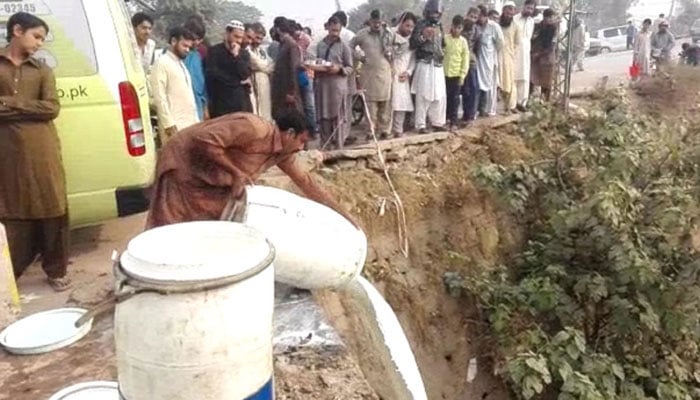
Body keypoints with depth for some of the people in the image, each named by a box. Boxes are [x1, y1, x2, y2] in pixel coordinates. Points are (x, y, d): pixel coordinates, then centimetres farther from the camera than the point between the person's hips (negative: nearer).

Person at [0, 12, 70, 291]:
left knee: (52, 212, 3)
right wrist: (30, 108, -9)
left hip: (42, 152, 1)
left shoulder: (42, 70, 11)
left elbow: (51, 108, -3)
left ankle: (56, 271, 16)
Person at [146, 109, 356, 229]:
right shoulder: (255, 129, -28)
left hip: (213, 182, 9)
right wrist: (236, 173, -27)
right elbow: (205, 139, -33)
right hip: (184, 164, -9)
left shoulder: (282, 152, 1)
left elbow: (305, 182, 7)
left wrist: (343, 215, 7)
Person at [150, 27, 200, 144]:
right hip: (174, 124, -8)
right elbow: (159, 96, -12)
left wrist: (196, 120, 15)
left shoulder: (181, 64, 21)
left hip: (190, 123, 8)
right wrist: (168, 123, -19)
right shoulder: (162, 63, -4)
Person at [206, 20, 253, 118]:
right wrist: (239, 81, -6)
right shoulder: (214, 51, 2)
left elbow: (245, 74, 0)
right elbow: (212, 74, -11)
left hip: (242, 104, 3)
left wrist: (236, 55, -9)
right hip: (221, 105, -3)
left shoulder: (244, 53, 14)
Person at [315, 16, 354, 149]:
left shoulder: (344, 46, 0)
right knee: (323, 117, 7)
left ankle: (339, 148, 7)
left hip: (338, 85, -4)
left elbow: (350, 68, -1)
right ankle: (324, 147, 18)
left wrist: (339, 69, -18)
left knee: (338, 118, 0)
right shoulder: (320, 45, 11)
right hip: (322, 85, 4)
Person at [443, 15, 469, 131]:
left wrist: (462, 75, -6)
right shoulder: (445, 38, -2)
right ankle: (446, 117, 20)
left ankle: (454, 121, 9)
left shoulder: (463, 41, -1)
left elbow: (465, 60, 0)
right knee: (445, 97, 7)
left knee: (455, 98, 3)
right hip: (445, 73, 0)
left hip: (457, 74, 0)